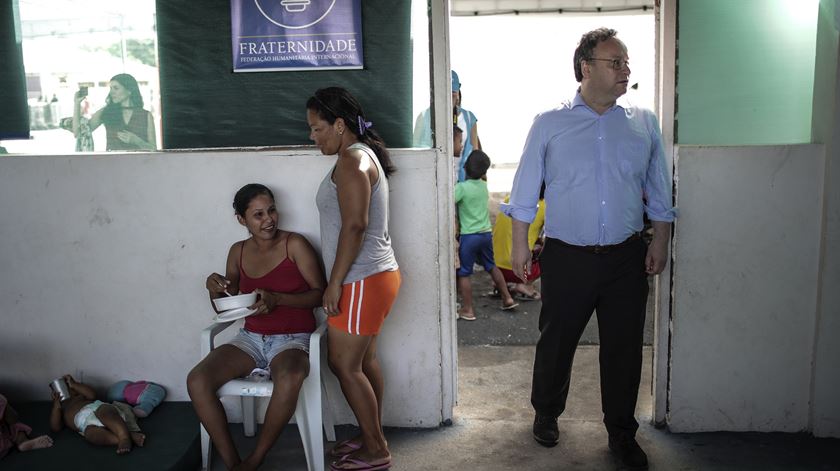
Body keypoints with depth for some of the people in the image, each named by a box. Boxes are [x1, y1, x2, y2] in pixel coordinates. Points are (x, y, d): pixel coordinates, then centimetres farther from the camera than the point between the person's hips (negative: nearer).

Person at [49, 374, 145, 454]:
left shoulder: (79, 396, 41)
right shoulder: (59, 411, 37)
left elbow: (92, 395, 19)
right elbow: (55, 427, 17)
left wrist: (74, 384, 22)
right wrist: (56, 406, 9)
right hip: (87, 422, -1)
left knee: (104, 412, -37)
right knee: (90, 433, -38)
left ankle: (124, 437, -56)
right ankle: (128, 438, -54)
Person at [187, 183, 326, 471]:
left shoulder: (295, 244, -7)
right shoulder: (238, 252, 7)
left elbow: (320, 294, -8)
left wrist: (277, 299, -22)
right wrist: (215, 290, -8)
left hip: (292, 339, -4)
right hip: (251, 338, 5)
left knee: (289, 379, -39)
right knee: (196, 381, -21)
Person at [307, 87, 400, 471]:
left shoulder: (351, 160, -15)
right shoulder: (364, 154, 16)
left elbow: (354, 225, -24)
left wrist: (335, 283, -20)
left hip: (362, 280, -10)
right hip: (376, 274, 10)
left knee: (343, 364, -2)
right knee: (364, 360, 15)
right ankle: (372, 438, 26)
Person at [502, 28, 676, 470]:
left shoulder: (644, 123, 5)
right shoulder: (549, 124, -1)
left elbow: (659, 193, 11)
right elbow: (525, 189, 1)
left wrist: (660, 242, 6)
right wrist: (520, 244, -1)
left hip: (627, 258, 2)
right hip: (566, 256, -1)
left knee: (624, 348, 9)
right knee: (555, 342, 11)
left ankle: (621, 433, 27)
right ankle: (546, 414, 36)